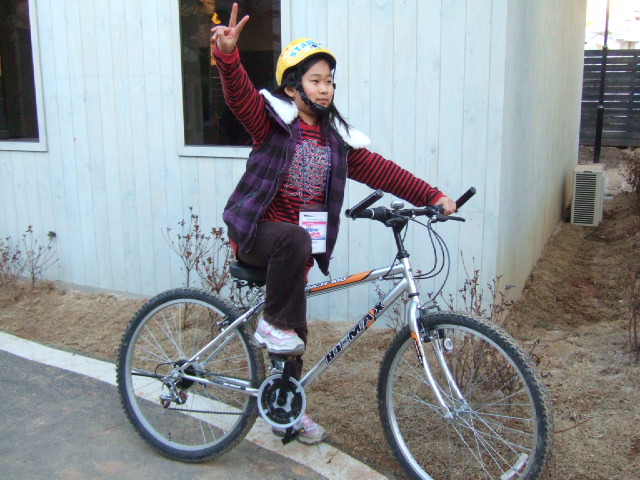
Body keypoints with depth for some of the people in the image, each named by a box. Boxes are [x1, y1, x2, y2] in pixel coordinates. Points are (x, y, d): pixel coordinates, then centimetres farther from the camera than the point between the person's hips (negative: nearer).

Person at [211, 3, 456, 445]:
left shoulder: (337, 139, 6)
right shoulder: (272, 119, -6)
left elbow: (380, 169, 2)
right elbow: (239, 92, -24)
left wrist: (432, 196, -5)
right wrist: (227, 54, -44)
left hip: (299, 244, 5)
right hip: (257, 232, -5)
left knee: (294, 332, 10)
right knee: (294, 240, -39)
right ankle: (272, 324, -17)